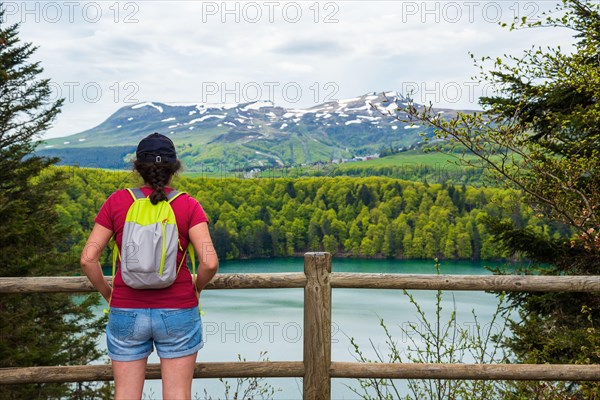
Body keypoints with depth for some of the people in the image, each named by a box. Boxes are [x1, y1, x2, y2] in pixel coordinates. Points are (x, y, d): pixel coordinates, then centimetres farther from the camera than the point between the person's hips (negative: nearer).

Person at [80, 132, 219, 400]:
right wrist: (196, 287, 4)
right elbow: (210, 262, -17)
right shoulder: (188, 206, -7)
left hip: (127, 312, 1)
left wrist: (108, 294, 9)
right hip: (177, 313, -1)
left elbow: (88, 258, -7)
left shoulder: (117, 202, -3)